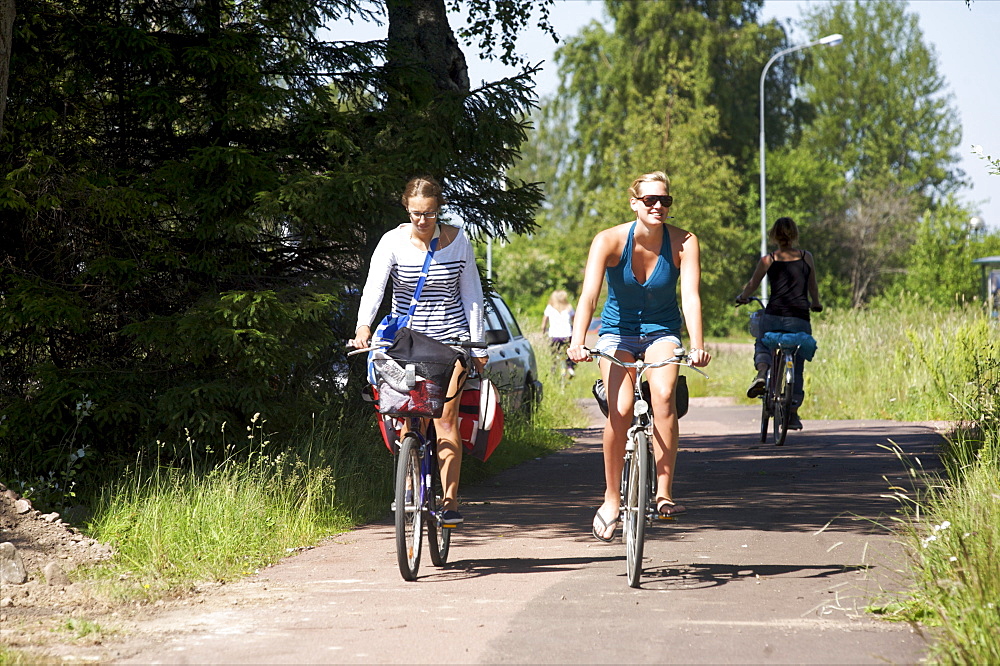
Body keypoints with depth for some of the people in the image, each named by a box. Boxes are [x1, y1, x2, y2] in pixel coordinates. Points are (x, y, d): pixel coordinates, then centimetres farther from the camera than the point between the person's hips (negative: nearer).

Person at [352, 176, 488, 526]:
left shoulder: (457, 241, -2)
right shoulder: (393, 242, -6)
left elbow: (471, 294, 4)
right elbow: (374, 286, -18)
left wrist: (478, 347, 3)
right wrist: (363, 326, -36)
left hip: (451, 339, -1)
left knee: (445, 418, -10)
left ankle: (450, 500, -10)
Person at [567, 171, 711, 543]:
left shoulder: (684, 243, -15)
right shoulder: (610, 241, -18)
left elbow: (691, 296, -25)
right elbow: (589, 295, -28)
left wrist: (697, 345, -41)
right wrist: (578, 342, -43)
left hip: (662, 330, 1)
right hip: (618, 330, -1)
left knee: (664, 394, -28)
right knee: (620, 410, -20)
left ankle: (664, 492, -21)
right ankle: (611, 500, -2)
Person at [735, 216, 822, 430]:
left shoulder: (768, 260, 0)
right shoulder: (806, 258, 4)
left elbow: (752, 285, 10)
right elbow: (813, 288, 15)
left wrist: (742, 297, 32)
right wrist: (816, 304, 36)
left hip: (773, 317, 0)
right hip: (800, 319, 1)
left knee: (762, 345, 28)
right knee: (797, 366, 13)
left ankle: (762, 373, -4)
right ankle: (793, 414, 12)